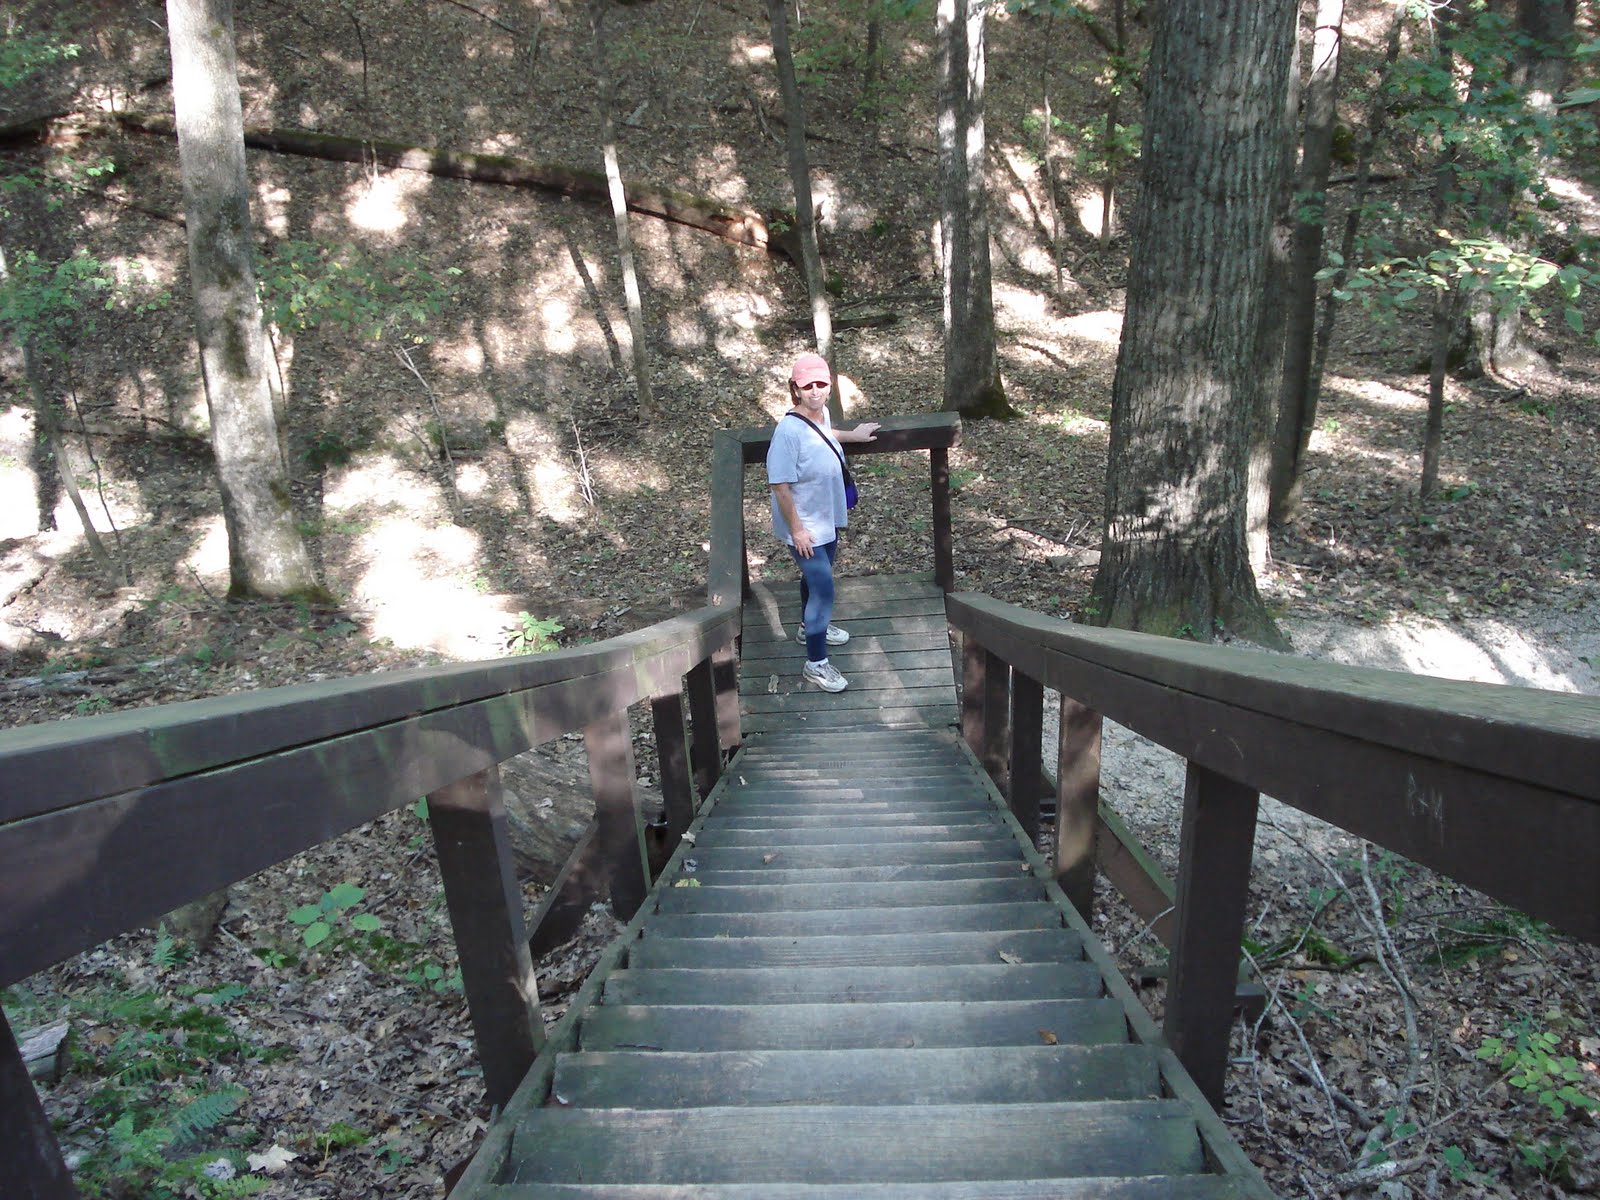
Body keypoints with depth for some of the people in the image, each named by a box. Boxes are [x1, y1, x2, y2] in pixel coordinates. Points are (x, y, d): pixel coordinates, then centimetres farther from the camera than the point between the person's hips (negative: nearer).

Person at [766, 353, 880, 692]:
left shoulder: (821, 413, -4)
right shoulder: (789, 431, -30)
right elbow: (779, 485, -26)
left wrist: (851, 435, 32)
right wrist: (797, 529, -22)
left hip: (827, 519, 9)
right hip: (805, 527, -9)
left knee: (816, 576, 27)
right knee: (823, 589, -7)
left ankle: (811, 626, 51)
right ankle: (816, 664, 6)